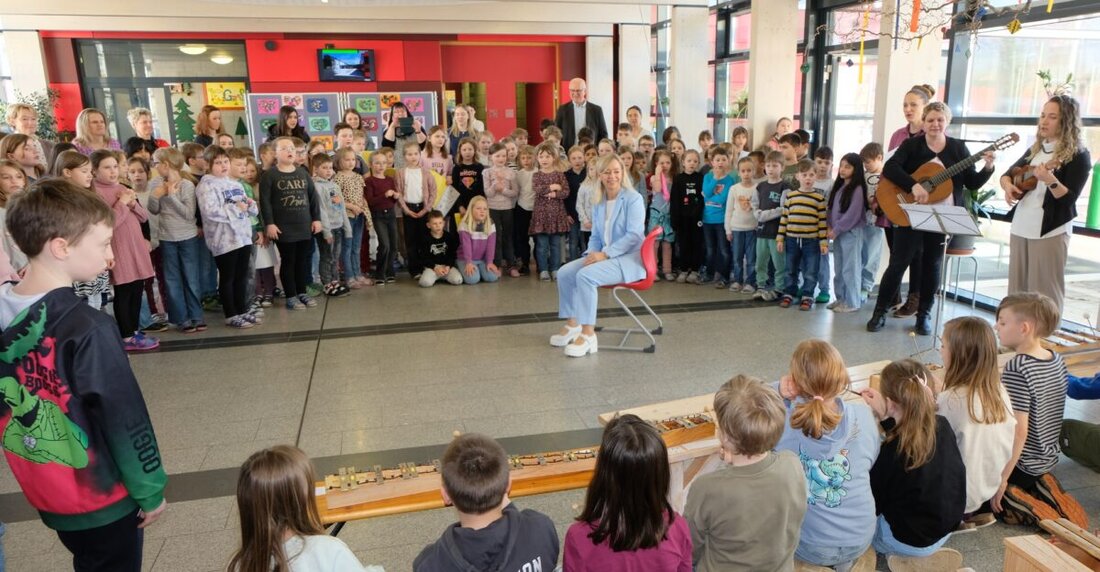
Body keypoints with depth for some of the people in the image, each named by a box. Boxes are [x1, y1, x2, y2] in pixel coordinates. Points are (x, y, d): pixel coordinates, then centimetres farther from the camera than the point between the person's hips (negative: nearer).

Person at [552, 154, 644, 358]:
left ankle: (588, 335, -24)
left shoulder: (633, 198, -10)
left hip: (630, 257, -8)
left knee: (585, 275, -29)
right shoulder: (598, 202, 11)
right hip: (605, 256, 8)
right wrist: (592, 253, -8)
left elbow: (634, 235, -18)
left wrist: (605, 254, -23)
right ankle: (572, 324, 5)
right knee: (564, 273, -7)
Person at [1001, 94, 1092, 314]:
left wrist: (1050, 181, -32)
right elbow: (1008, 173, 17)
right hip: (1020, 227, 7)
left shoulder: (1078, 155, -7)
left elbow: (1069, 199, -15)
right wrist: (1007, 185, -5)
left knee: (1044, 293, -3)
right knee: (1017, 289, 12)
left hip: (1050, 231, -6)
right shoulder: (1036, 149, 12)